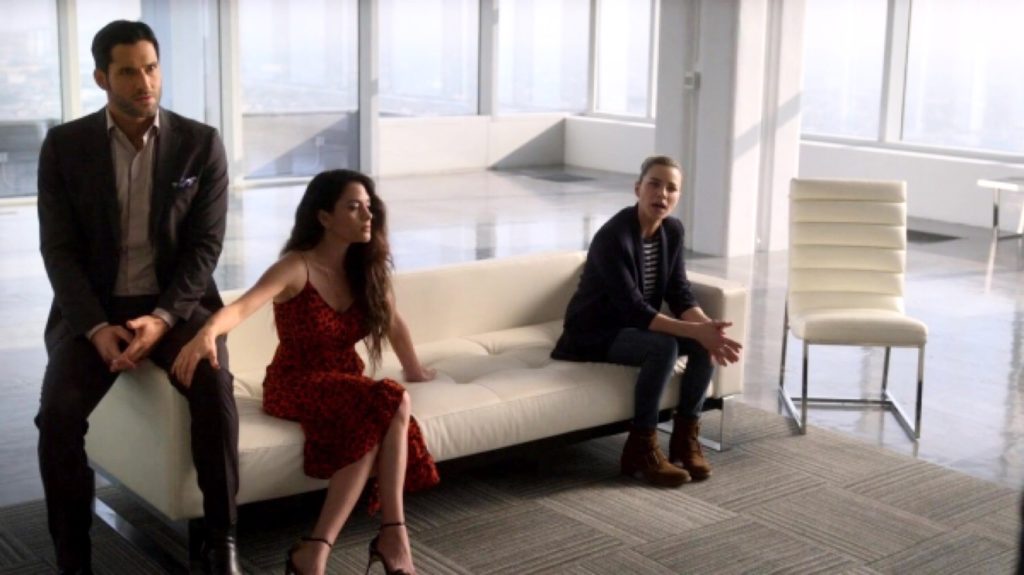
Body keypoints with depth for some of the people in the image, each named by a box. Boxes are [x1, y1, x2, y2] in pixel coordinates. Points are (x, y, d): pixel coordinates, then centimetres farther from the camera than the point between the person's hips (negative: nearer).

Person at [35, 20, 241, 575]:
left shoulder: (201, 143, -2)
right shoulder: (64, 145, -1)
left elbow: (205, 245, -5)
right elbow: (59, 249, -4)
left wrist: (162, 318, -20)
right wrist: (97, 328, -19)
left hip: (176, 304, 0)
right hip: (92, 307, 1)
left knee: (214, 390, -30)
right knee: (57, 414, -25)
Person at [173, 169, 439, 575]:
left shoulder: (366, 267, 5)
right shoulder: (296, 268, -13)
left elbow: (393, 324, 21)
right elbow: (242, 307, -30)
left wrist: (414, 371, 33)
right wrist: (207, 333, -52)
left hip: (346, 382, 5)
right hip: (295, 384, -5)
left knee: (394, 407, -32)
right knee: (390, 404, -33)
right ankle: (392, 534, -27)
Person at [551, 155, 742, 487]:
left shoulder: (673, 230, -3)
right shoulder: (613, 236, -27)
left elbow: (679, 294, -4)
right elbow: (634, 309, -31)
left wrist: (706, 325, -25)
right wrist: (695, 331, -36)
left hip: (638, 326, 7)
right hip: (595, 333, -7)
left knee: (707, 342, -16)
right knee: (664, 346, -33)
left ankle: (685, 437, -5)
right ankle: (640, 449, -20)